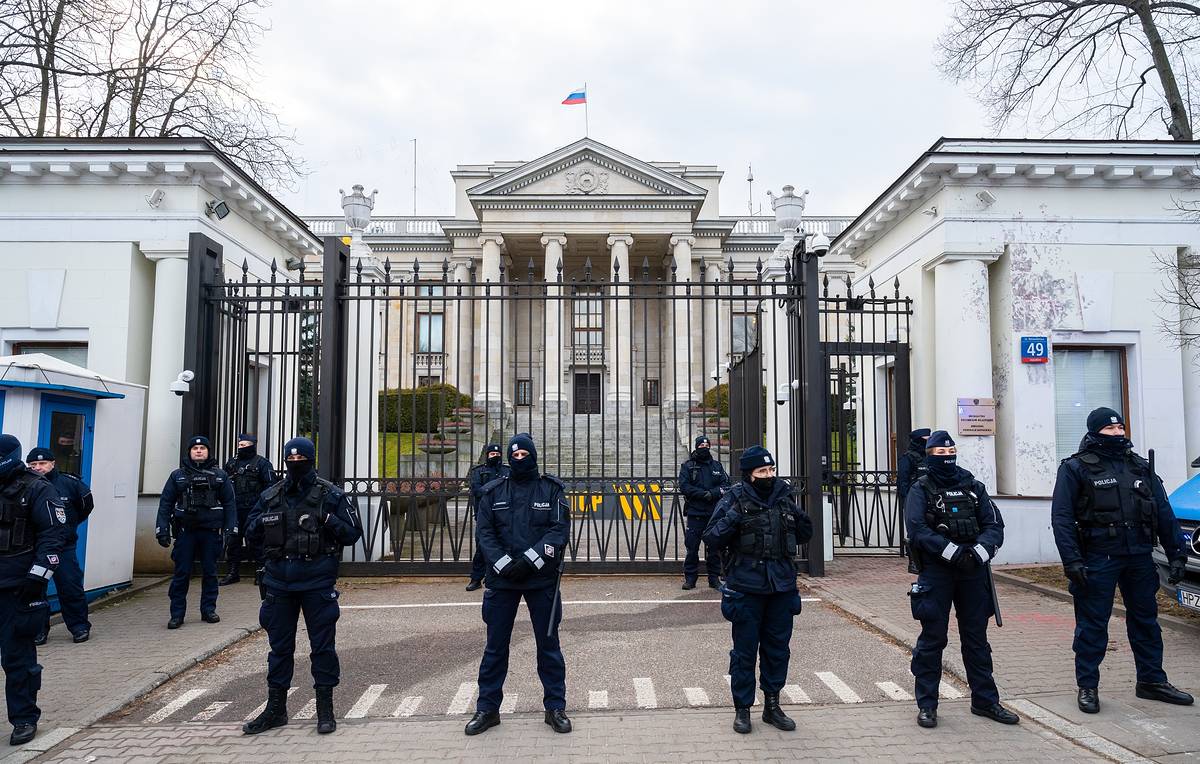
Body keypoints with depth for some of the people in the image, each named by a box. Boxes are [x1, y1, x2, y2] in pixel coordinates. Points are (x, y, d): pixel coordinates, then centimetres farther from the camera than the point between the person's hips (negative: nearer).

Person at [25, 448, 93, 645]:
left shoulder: (68, 483, -5)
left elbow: (86, 503, 11)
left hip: (64, 547, -1)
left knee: (70, 587, 3)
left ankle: (79, 627, 15)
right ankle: (38, 629, 18)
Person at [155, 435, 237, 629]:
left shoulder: (219, 475, 7)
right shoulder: (178, 476, 6)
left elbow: (229, 503, 5)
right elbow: (166, 503, 4)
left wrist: (231, 529, -3)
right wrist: (162, 530, -5)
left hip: (211, 531, 1)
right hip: (185, 531, 0)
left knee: (210, 572, 8)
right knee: (181, 573, 1)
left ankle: (208, 610, 19)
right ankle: (177, 614, 9)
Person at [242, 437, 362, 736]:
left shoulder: (331, 495, -2)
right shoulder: (270, 496, 9)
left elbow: (353, 533, -3)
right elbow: (250, 535, 14)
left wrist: (329, 521, -20)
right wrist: (261, 522, -7)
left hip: (317, 580, -3)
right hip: (279, 579, 4)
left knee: (322, 644, 3)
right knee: (279, 646, 13)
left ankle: (325, 709, 16)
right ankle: (276, 708, 26)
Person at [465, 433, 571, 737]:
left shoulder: (551, 489, -1)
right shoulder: (494, 491, 4)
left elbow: (560, 530, -8)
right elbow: (483, 532, -1)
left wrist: (530, 560, -18)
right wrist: (504, 564, -15)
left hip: (542, 578, -1)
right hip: (502, 577, 2)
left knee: (548, 643, 8)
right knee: (495, 645, 9)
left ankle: (555, 707, 21)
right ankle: (487, 708, 22)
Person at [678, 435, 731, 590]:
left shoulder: (717, 466, 12)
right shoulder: (687, 466, 5)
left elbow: (726, 486, 4)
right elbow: (684, 486, -7)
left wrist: (712, 493, -15)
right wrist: (703, 494, -16)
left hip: (714, 513, 2)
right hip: (695, 513, -2)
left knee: (714, 547, 6)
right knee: (692, 547, -2)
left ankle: (714, 578, 15)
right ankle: (690, 578, 7)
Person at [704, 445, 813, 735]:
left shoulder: (784, 496, 6)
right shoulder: (735, 499, -6)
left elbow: (803, 537, 16)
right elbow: (711, 538, -8)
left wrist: (800, 519, -5)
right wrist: (733, 518, -23)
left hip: (782, 586, 4)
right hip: (746, 587, -4)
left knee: (778, 648, 13)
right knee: (745, 650, 4)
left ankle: (772, 705, 30)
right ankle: (742, 709, 19)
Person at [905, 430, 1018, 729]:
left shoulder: (973, 486, 11)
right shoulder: (921, 489, 0)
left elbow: (994, 525, 4)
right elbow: (917, 528, -13)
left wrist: (980, 551, -15)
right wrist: (952, 552, -22)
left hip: (973, 571, 4)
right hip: (936, 572, -4)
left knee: (977, 637, 13)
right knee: (932, 638, 1)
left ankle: (985, 700, 26)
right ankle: (926, 704, 11)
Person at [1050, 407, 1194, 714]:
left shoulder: (1140, 467, 11)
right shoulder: (1075, 468, -6)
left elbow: (1164, 513, 13)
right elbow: (1061, 518, -10)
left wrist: (1177, 554, 7)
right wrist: (1072, 561, -17)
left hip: (1139, 557, 5)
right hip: (1098, 559, -5)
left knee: (1145, 620, 15)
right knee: (1092, 625, 1)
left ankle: (1152, 680, 30)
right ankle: (1087, 686, 11)